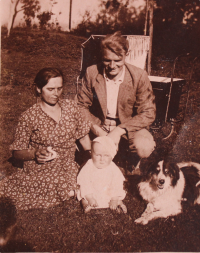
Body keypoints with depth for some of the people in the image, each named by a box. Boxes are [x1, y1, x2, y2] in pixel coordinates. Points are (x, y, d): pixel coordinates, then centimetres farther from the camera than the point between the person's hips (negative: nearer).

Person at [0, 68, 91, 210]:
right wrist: (35, 154, -24)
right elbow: (17, 153, -4)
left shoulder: (71, 107, 0)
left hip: (69, 169, 3)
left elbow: (83, 136, 10)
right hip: (40, 173, -2)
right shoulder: (29, 117, -11)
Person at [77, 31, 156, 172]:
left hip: (129, 126, -1)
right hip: (98, 125, 2)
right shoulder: (92, 73, -8)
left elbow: (148, 113, -14)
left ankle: (132, 163, 10)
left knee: (145, 148, -32)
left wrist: (119, 130, -27)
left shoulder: (139, 76, -14)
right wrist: (96, 129, -23)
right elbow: (82, 105, -3)